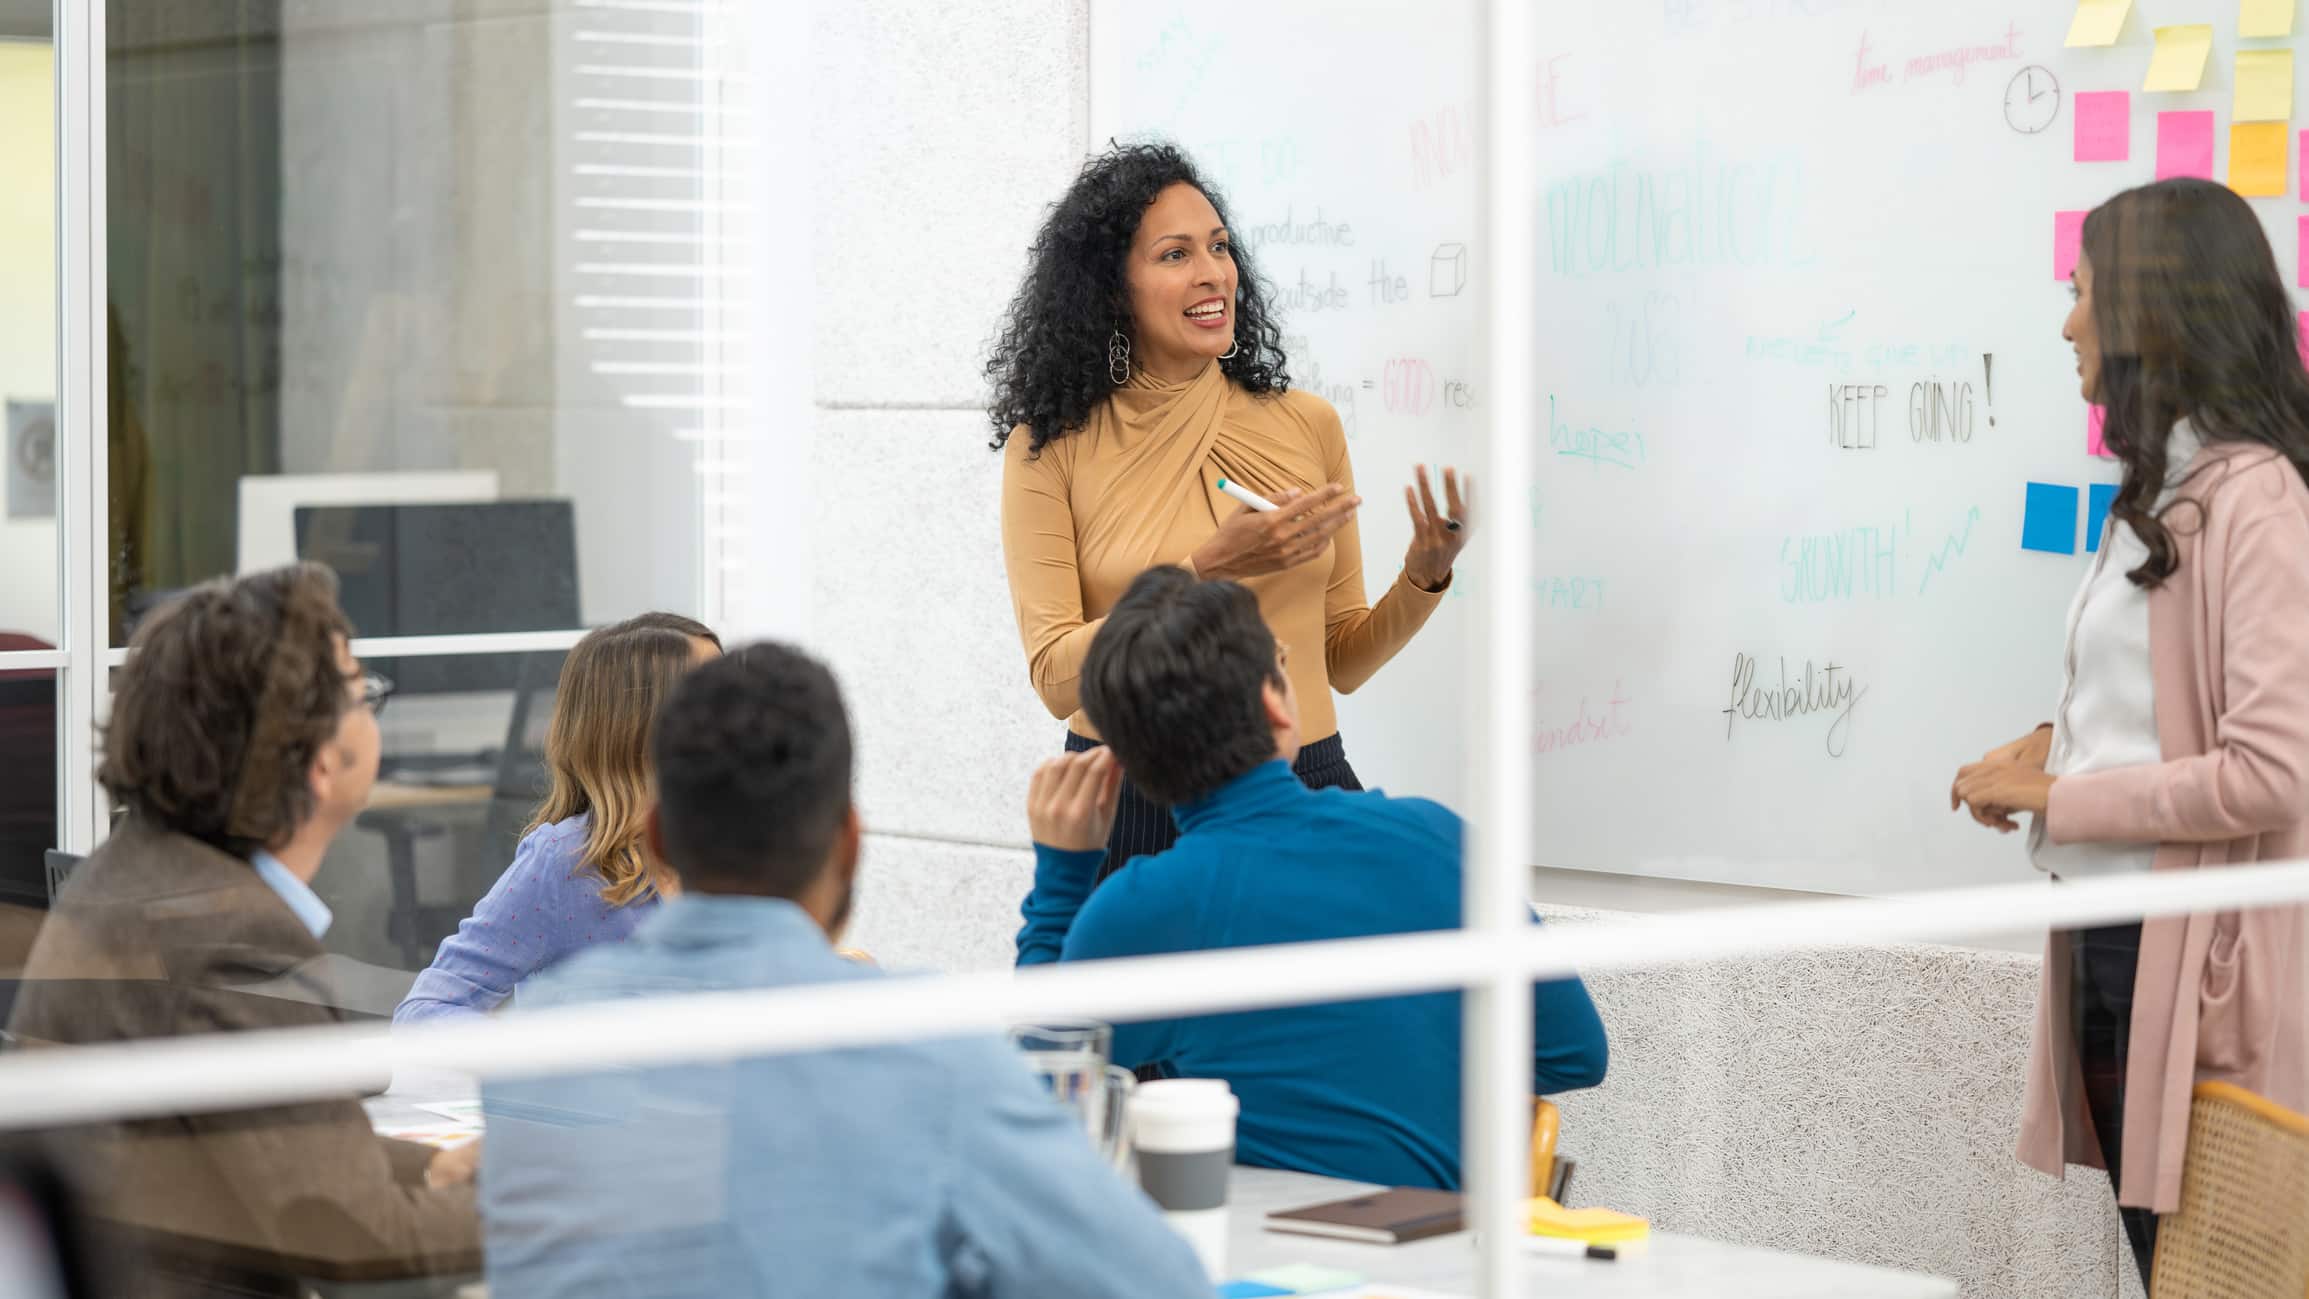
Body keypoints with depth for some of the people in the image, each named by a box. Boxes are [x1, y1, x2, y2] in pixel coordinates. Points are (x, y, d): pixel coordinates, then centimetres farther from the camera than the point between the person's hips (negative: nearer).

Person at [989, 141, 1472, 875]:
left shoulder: (1307, 426, 5)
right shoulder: (1050, 449, -3)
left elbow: (1342, 662, 11)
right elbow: (1056, 678, -10)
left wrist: (1425, 576, -8)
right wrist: (1207, 573, -19)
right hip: (1127, 807, -2)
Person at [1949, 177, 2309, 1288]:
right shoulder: (2160, 490, 14)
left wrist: (2053, 797, -14)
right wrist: (2055, 742, 6)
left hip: (2195, 955, -9)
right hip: (2107, 940, 9)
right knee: (2153, 1252, 13)